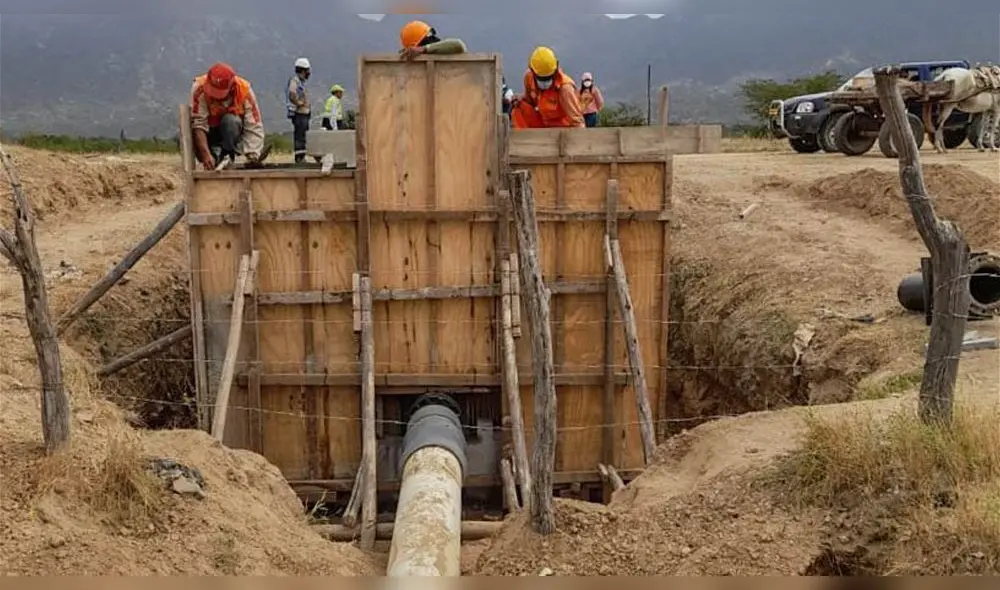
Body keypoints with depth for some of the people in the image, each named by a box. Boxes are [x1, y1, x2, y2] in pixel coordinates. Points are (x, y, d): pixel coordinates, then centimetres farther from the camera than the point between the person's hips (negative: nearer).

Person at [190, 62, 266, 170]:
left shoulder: (245, 90, -27)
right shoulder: (199, 88, -29)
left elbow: (254, 127, -27)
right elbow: (198, 124, -33)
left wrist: (253, 156, -38)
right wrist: (206, 154, -44)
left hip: (233, 126, -1)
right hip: (211, 130, 1)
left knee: (230, 120, -34)